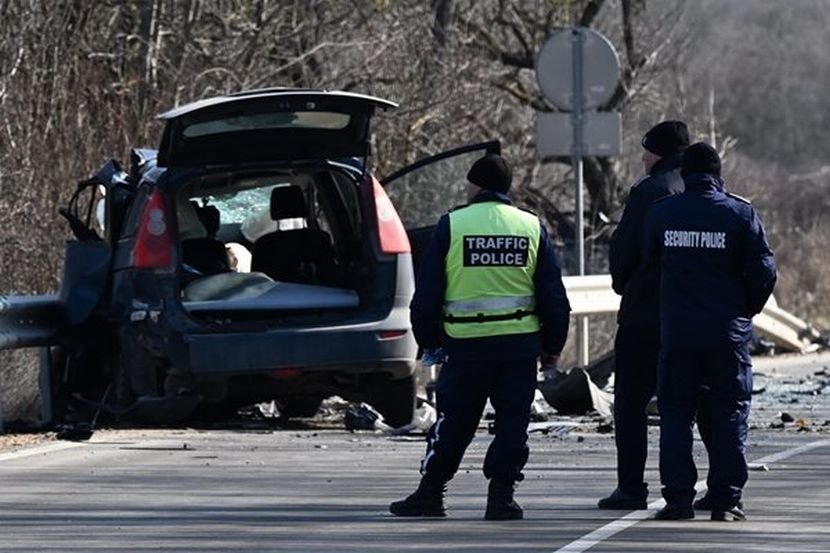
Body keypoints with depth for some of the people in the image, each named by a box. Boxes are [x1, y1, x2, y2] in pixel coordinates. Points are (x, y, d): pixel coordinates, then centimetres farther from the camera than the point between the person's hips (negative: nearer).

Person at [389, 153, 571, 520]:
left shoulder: (451, 225, -1)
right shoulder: (532, 227, 5)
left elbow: (427, 292, 0)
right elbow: (553, 295, 6)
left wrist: (428, 339, 12)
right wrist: (552, 346, 15)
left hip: (466, 342, -1)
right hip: (521, 343, 1)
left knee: (453, 421, 8)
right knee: (512, 421, 7)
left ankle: (430, 494, 14)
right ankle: (501, 497, 2)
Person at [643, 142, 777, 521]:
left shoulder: (662, 213, 1)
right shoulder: (740, 214, -5)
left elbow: (648, 256, 12)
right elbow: (764, 271, -5)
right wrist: (747, 309, 11)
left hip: (676, 331, 1)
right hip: (728, 332, -1)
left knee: (675, 414, 7)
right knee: (728, 416, 5)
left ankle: (678, 499, 1)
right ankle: (725, 500, 2)